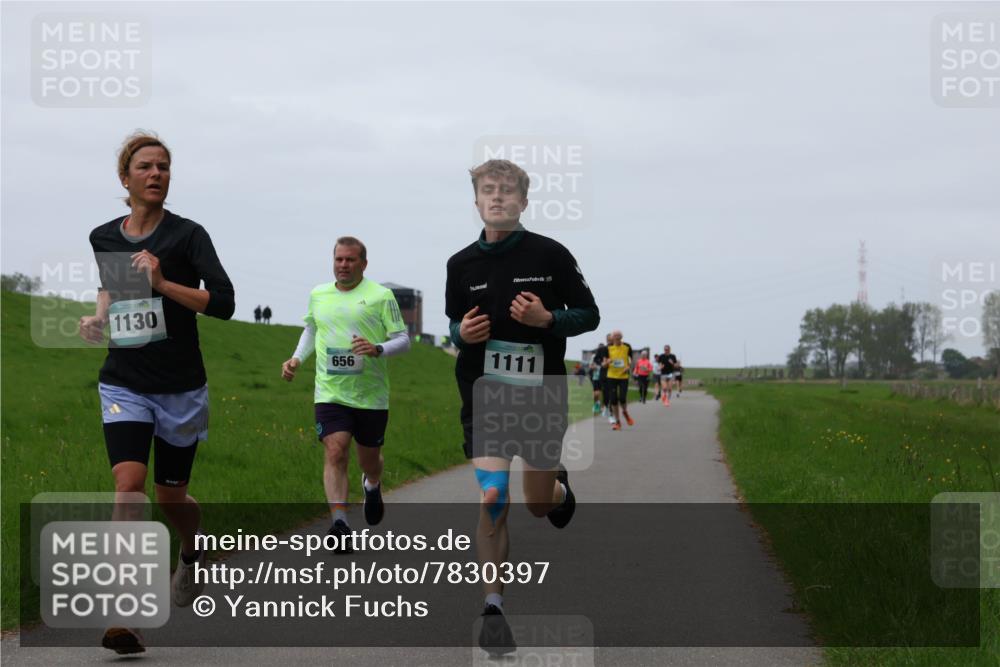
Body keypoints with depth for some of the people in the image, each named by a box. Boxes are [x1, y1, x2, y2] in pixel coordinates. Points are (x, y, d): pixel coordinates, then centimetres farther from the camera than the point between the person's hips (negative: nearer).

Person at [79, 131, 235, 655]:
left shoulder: (186, 235, -6)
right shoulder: (102, 239, 6)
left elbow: (223, 303, -14)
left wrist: (162, 283, -22)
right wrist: (98, 317, 8)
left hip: (180, 386, -2)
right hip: (124, 385, 2)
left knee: (171, 497, 11)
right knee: (128, 483, -18)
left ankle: (192, 555, 48)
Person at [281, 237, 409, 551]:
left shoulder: (381, 295, -3)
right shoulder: (318, 295, 9)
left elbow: (403, 340, -2)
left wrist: (378, 349, -21)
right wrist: (297, 358, 11)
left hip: (371, 395, -1)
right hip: (330, 393, 1)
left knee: (369, 461, 13)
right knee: (335, 453, -17)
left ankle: (372, 486, 50)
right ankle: (340, 526, -24)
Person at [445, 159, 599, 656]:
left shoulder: (551, 255, -6)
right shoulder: (461, 265, 1)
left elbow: (589, 315, 0)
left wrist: (547, 319, -19)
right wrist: (462, 333, -9)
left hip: (542, 395, -1)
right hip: (485, 395, 1)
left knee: (539, 503, 10)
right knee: (491, 500, -11)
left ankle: (560, 488, 49)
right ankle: (493, 609, -3)